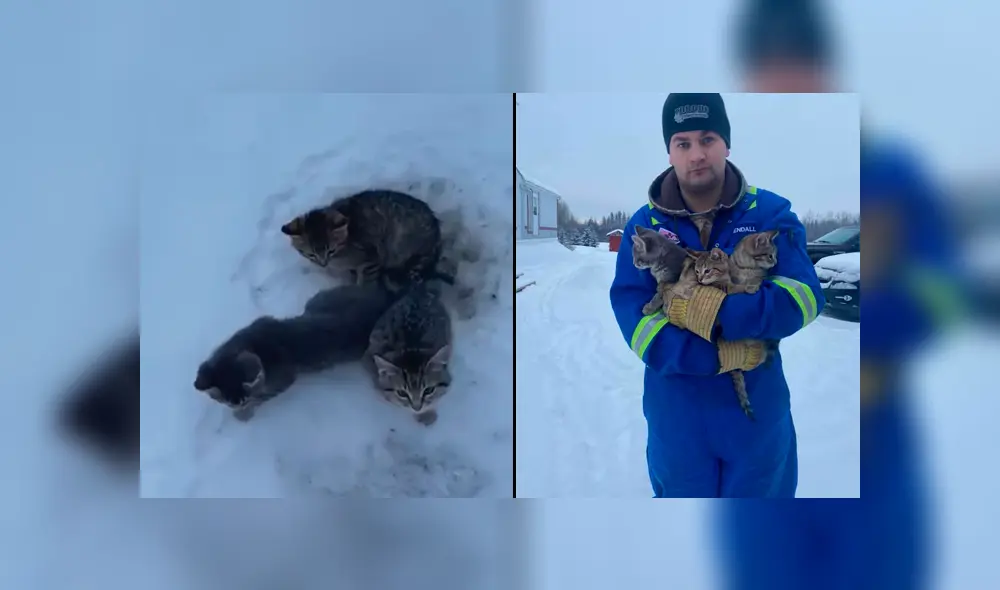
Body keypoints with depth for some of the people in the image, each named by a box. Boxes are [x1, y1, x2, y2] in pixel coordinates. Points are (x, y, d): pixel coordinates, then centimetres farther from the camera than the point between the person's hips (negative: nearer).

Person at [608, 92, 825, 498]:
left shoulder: (771, 214, -5)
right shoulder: (644, 226, -5)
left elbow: (803, 298, -16)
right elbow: (635, 320, -14)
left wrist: (712, 313, -26)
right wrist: (717, 355, -25)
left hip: (758, 410, 0)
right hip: (677, 416, 0)